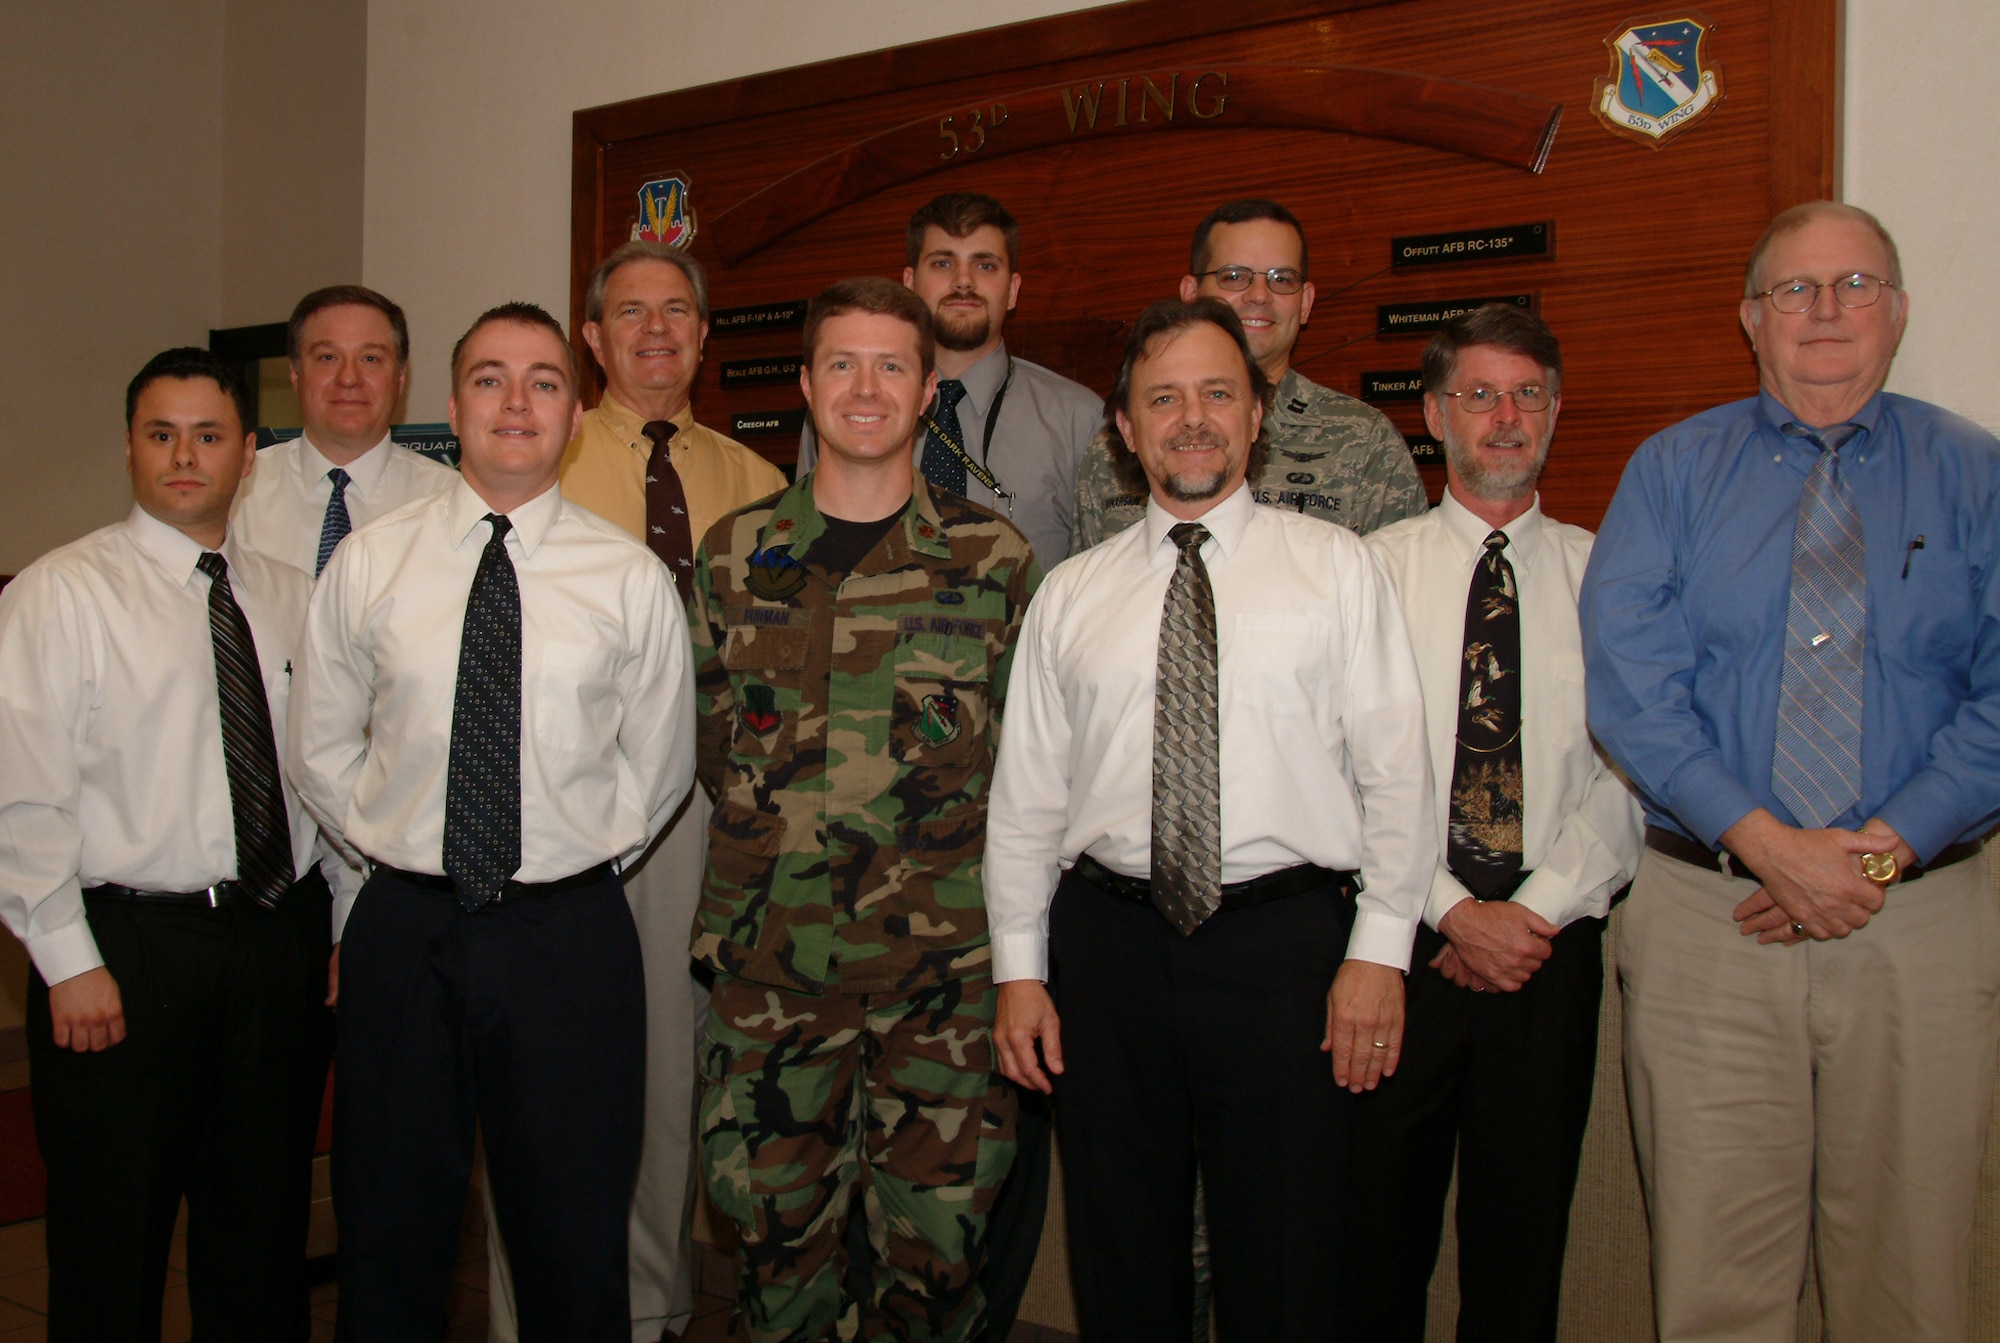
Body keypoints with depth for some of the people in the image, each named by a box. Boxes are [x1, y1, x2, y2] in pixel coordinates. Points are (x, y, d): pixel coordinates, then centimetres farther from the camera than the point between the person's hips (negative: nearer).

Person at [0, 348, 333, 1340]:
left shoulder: (293, 597, 10)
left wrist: (348, 924, 5)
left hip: (284, 941, 4)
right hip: (127, 943, -4)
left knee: (265, 1229, 14)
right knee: (112, 1246, 6)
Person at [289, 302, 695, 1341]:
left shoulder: (632, 579, 0)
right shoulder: (367, 565, 3)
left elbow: (658, 763, 8)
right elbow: (319, 748, 11)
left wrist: (580, 858, 5)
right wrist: (393, 847, 7)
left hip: (568, 934, -1)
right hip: (402, 927, 1)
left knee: (575, 1241, 9)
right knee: (389, 1229, 13)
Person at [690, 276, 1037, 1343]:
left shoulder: (992, 558, 1)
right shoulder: (734, 555, 6)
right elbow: (708, 730, 14)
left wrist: (947, 849, 3)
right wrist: (773, 824, 7)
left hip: (941, 962, -1)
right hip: (767, 954, 2)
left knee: (937, 1248, 5)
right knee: (776, 1233, 10)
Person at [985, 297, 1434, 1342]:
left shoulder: (1335, 567, 5)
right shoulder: (1070, 595, 9)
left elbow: (1393, 767, 0)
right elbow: (1026, 792, 9)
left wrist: (1379, 948, -7)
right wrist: (1019, 969, 5)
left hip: (1284, 940, -2)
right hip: (1108, 940, 2)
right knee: (1120, 1257, 12)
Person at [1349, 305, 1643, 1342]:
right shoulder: (1375, 568, 4)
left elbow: (1630, 773, 0)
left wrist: (1538, 911, -11)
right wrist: (1453, 911, -12)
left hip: (1551, 945, 1)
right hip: (1405, 934, -1)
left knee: (1524, 1231, 10)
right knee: (1382, 1224, 7)